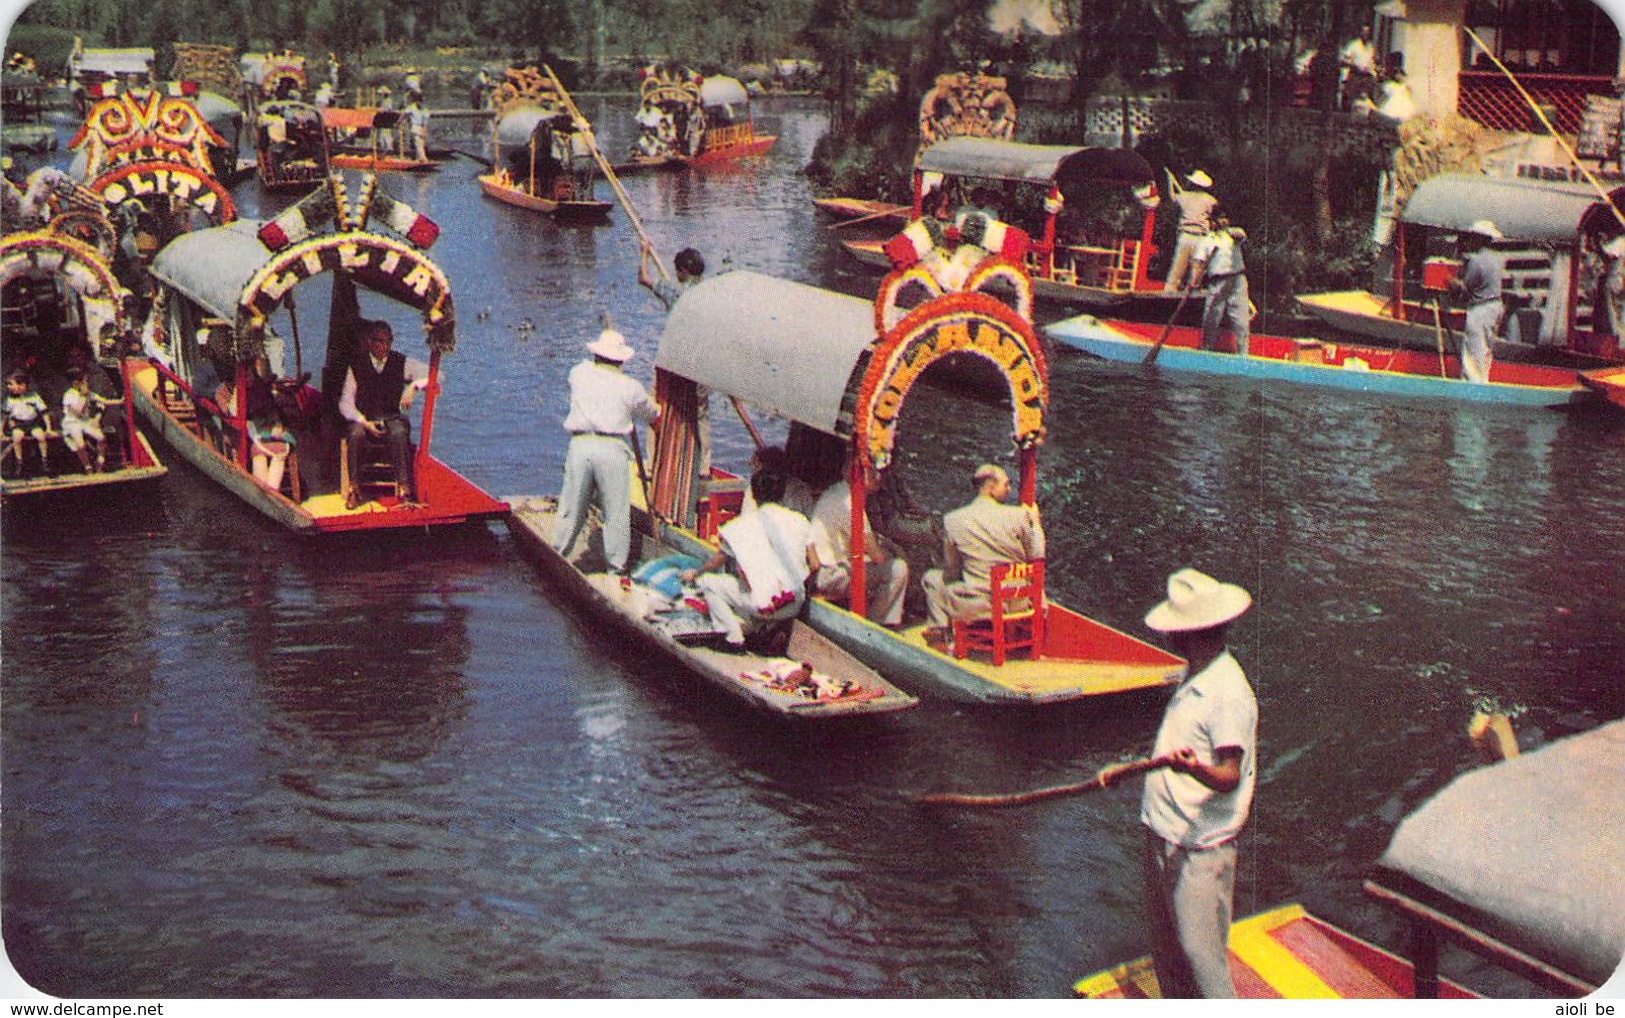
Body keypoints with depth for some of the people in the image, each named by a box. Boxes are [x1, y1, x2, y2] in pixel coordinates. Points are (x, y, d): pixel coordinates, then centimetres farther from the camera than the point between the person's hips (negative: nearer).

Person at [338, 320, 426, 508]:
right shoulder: (356, 366, 6)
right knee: (356, 434, -34)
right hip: (364, 419, 0)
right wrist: (364, 422, -13)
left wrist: (414, 386, -17)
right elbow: (345, 403, 4)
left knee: (399, 433, -35)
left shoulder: (401, 363, 7)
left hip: (393, 417, 0)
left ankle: (404, 486, -37)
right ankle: (353, 488, -28)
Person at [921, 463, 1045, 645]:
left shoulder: (952, 520, -6)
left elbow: (951, 570, 3)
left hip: (976, 606, -1)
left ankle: (937, 633, 14)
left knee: (932, 577, 23)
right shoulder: (1019, 515, -9)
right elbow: (1036, 557, 3)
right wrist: (1035, 522, 17)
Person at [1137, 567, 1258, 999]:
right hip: (1163, 838, 10)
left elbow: (1230, 777, -28)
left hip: (1199, 850, -10)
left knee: (1199, 951, -5)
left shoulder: (1228, 694, -21)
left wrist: (1193, 767, -47)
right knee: (1165, 946, 19)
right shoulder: (1195, 678, 8)